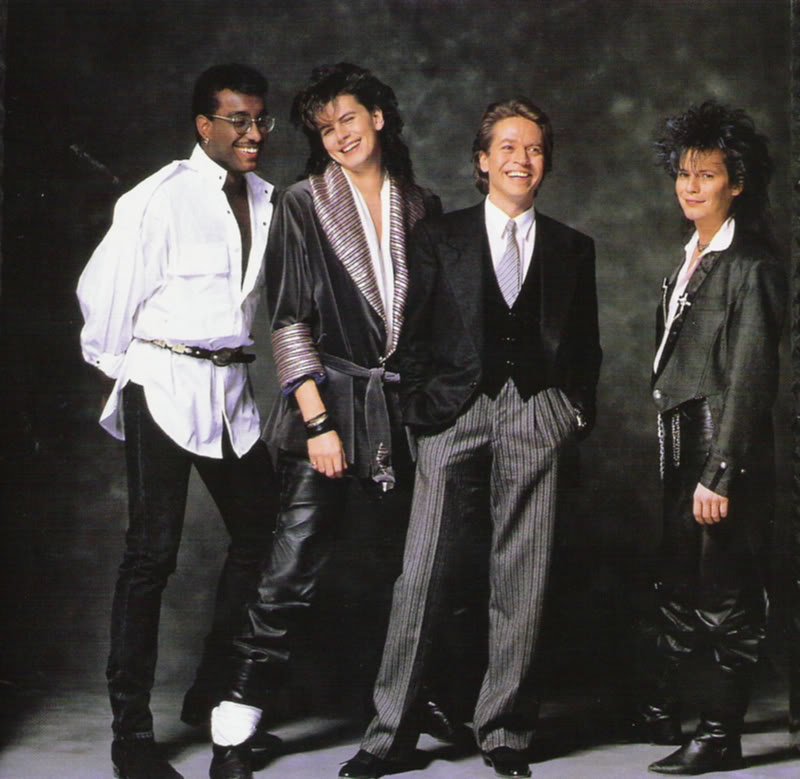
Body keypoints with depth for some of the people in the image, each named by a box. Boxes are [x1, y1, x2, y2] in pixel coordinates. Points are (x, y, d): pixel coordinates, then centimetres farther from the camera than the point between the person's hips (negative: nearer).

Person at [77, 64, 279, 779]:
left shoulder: (265, 200, 9)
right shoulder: (162, 198, -11)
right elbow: (105, 289, -5)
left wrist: (234, 361, 18)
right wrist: (117, 366, 6)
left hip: (232, 388, 7)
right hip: (165, 388, -7)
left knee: (260, 535, 11)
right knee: (152, 554, -5)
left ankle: (213, 696, 27)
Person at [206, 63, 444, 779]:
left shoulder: (420, 208, 10)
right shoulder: (304, 205, 1)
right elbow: (290, 321, -4)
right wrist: (318, 421, -12)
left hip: (405, 402, 4)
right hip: (330, 398, -3)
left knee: (402, 560, 8)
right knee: (296, 561, -8)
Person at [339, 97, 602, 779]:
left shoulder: (572, 249, 15)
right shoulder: (440, 238, 11)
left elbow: (586, 344, 17)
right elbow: (413, 333, 7)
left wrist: (579, 411, 5)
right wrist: (422, 406, -3)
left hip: (537, 417, 2)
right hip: (454, 415, -1)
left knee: (521, 582, 2)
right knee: (422, 576, -5)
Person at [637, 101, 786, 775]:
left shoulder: (750, 266, -12)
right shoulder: (692, 260, 14)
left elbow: (749, 378, -17)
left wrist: (719, 475, -19)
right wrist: (681, 465, 11)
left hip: (725, 448, -8)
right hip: (682, 442, 8)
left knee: (726, 591, 0)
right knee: (677, 580, 15)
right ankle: (662, 711, 26)